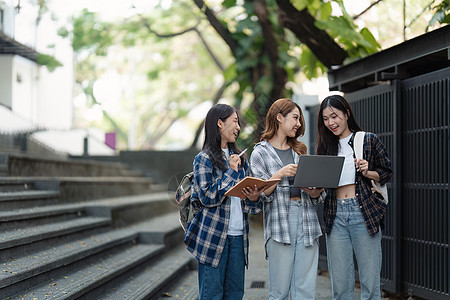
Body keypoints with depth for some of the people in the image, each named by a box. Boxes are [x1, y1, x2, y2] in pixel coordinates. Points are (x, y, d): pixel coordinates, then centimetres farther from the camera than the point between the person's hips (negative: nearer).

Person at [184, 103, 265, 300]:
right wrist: (231, 172, -13)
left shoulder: (240, 159, 16)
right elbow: (207, 197, -13)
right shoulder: (204, 159, -4)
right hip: (214, 237, -6)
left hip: (238, 236, 6)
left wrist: (253, 199, -4)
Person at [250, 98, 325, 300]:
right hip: (279, 224, -4)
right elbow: (260, 194, -4)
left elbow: (317, 197, 18)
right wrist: (280, 174, -17)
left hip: (307, 221, 4)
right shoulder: (260, 152, 5)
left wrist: (314, 190, -5)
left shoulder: (300, 151, 20)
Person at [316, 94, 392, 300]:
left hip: (364, 213, -3)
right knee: (340, 283, 4)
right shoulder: (326, 146, 14)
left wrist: (367, 172, -12)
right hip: (335, 216, 3)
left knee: (370, 281, -1)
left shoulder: (369, 140, 4)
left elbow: (387, 173, 6)